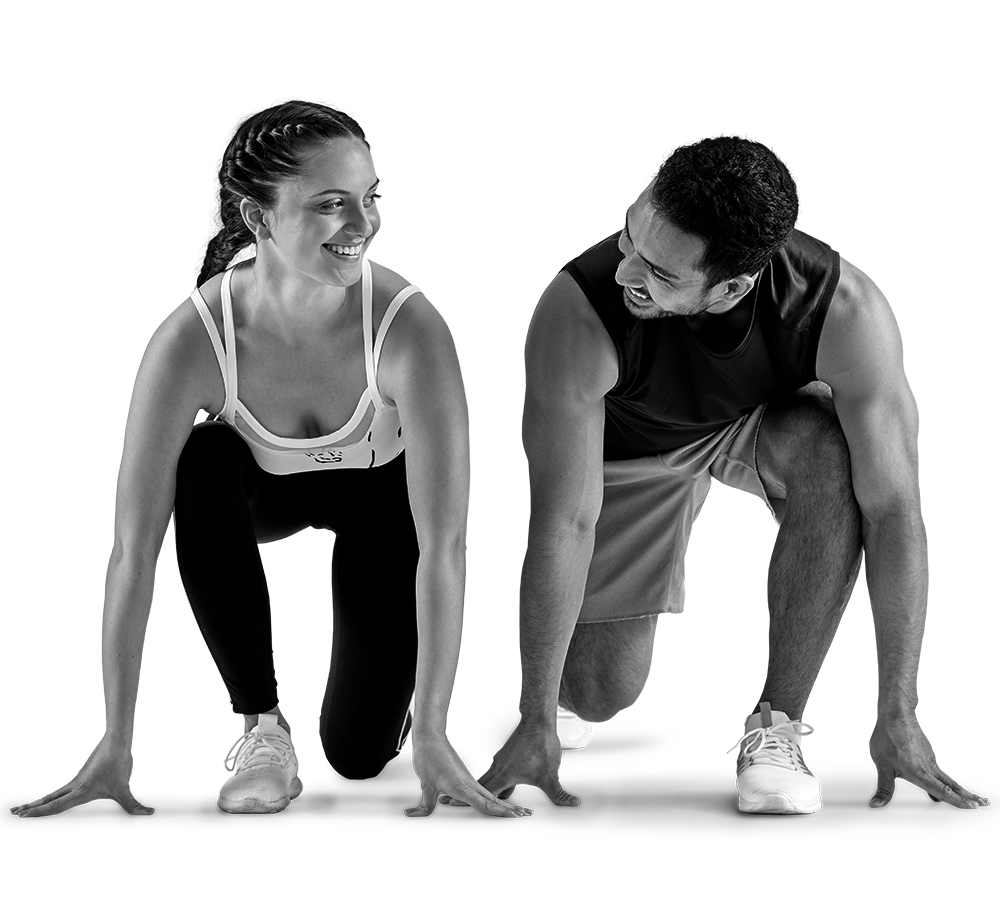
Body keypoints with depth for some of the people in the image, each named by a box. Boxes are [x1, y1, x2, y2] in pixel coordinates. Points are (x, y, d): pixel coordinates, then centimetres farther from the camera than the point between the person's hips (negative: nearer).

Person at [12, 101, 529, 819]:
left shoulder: (409, 329, -37)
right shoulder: (191, 342, -35)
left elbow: (443, 547, -34)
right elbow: (134, 550, -32)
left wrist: (432, 736, -34)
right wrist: (116, 746, -31)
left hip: (380, 489, -1)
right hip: (262, 486, 1)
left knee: (359, 754, -11)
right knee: (203, 464, -36)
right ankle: (261, 725, -19)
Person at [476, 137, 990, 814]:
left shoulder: (844, 312, -37)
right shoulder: (577, 312, -38)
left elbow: (892, 505, -32)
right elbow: (564, 522, -34)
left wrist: (899, 721, -32)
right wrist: (535, 724, -30)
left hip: (768, 426, 1)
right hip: (631, 452, 0)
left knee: (830, 451, -35)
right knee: (601, 696, -10)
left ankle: (779, 725, -19)